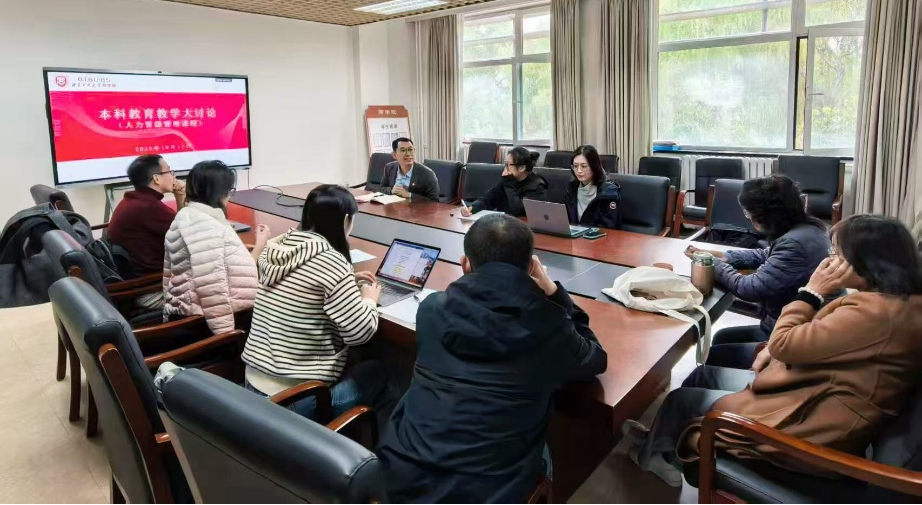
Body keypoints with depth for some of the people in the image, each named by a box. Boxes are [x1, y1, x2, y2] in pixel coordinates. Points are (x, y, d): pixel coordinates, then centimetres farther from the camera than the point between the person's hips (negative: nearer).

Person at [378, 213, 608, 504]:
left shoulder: (431, 308, -4)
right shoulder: (549, 328, -13)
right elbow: (596, 360, 10)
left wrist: (473, 283, 16)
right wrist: (552, 291, 8)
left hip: (404, 477, 3)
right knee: (541, 454, 29)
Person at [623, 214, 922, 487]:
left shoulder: (875, 312, -29)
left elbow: (784, 345, -23)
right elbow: (824, 340, 16)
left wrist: (812, 292, -14)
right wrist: (773, 350, 4)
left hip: (817, 425, -10)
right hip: (817, 394, 10)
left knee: (681, 399, 5)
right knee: (705, 374, 17)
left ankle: (651, 453, 36)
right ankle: (658, 444, 31)